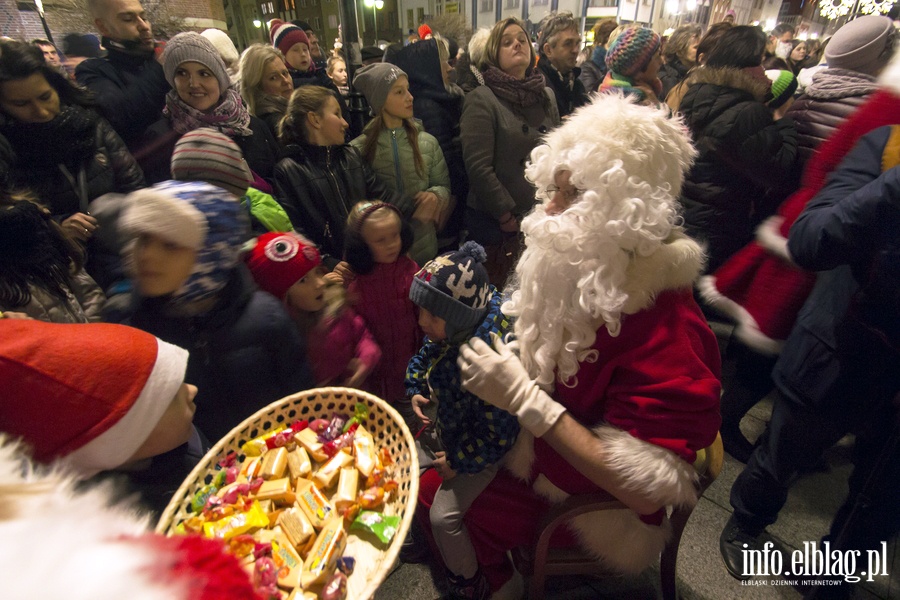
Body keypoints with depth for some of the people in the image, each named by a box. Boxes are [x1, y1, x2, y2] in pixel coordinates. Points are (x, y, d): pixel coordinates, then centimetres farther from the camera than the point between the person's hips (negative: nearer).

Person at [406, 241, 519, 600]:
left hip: (480, 450, -8)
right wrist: (415, 391, -7)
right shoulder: (450, 332, -15)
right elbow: (423, 358, 8)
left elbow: (498, 436, -31)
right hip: (445, 425, 8)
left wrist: (459, 462, -18)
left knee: (443, 516, -6)